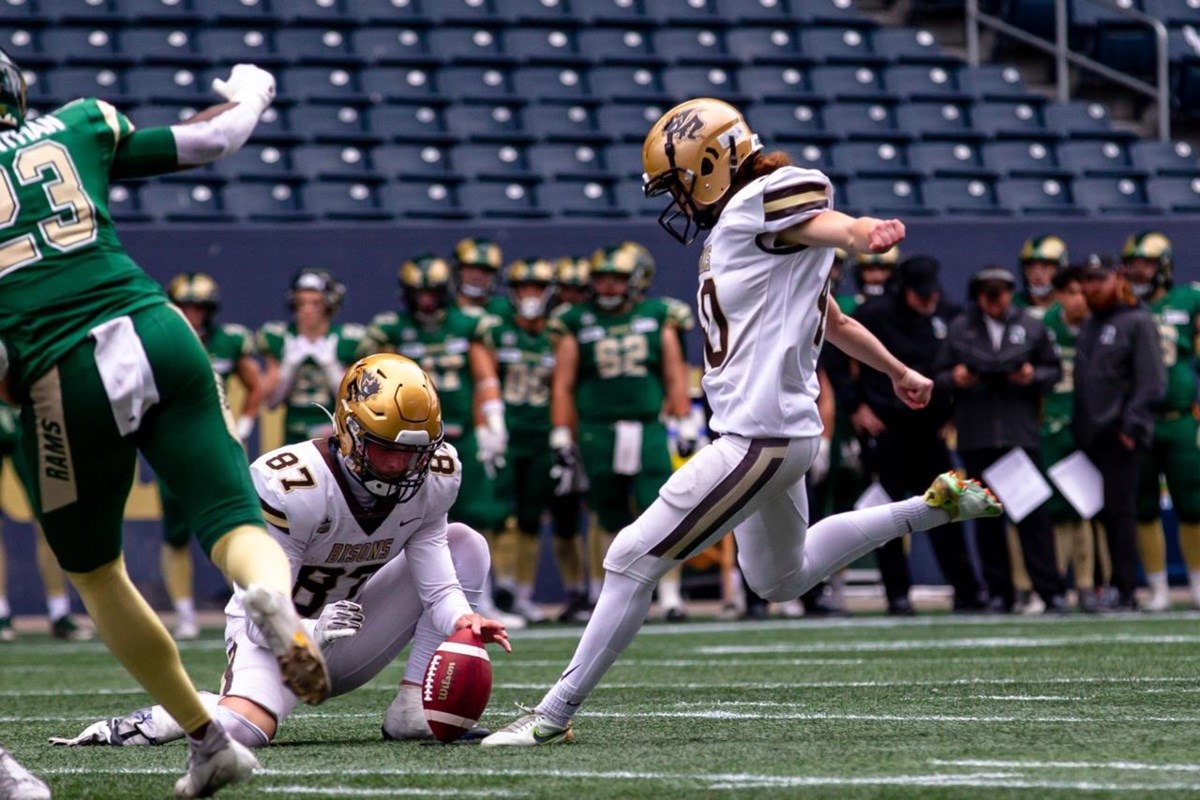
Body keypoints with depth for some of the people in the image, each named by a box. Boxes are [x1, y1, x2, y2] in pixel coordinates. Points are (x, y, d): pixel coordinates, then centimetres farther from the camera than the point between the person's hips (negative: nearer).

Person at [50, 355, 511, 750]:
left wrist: (462, 619, -35)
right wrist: (316, 632, -45)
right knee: (243, 730, -37)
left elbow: (438, 588, -12)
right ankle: (146, 725, -4)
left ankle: (416, 710, -12)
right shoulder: (292, 486, -28)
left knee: (463, 545, -8)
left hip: (343, 633, 6)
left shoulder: (433, 481, -11)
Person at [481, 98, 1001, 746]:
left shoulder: (757, 207, -12)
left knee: (633, 560, -9)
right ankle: (935, 507, 29)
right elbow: (836, 323, 26)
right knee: (781, 579, 30)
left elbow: (833, 226, -34)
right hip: (774, 432, 11)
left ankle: (556, 714, -4)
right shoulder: (736, 230, 17)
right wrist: (898, 373, 38)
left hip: (761, 437, -11)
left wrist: (869, 234, -57)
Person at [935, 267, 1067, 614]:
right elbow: (939, 377, 11)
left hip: (1021, 432, -1)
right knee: (986, 516, 3)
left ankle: (1050, 590, -5)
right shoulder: (960, 328, 11)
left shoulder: (1030, 327, 10)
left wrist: (1033, 377, -9)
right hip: (976, 436, 1)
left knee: (1033, 513, -6)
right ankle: (998, 592, 9)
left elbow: (1054, 370, 11)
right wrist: (955, 379, -10)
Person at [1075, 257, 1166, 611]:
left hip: (1122, 437, -7)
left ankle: (1125, 592, -7)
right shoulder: (1088, 326, 18)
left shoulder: (1137, 322, -4)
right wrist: (1078, 428, 10)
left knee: (1119, 512, -8)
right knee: (1105, 514, 6)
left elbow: (1151, 382, -10)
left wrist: (1131, 426, -16)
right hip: (1091, 436, 7)